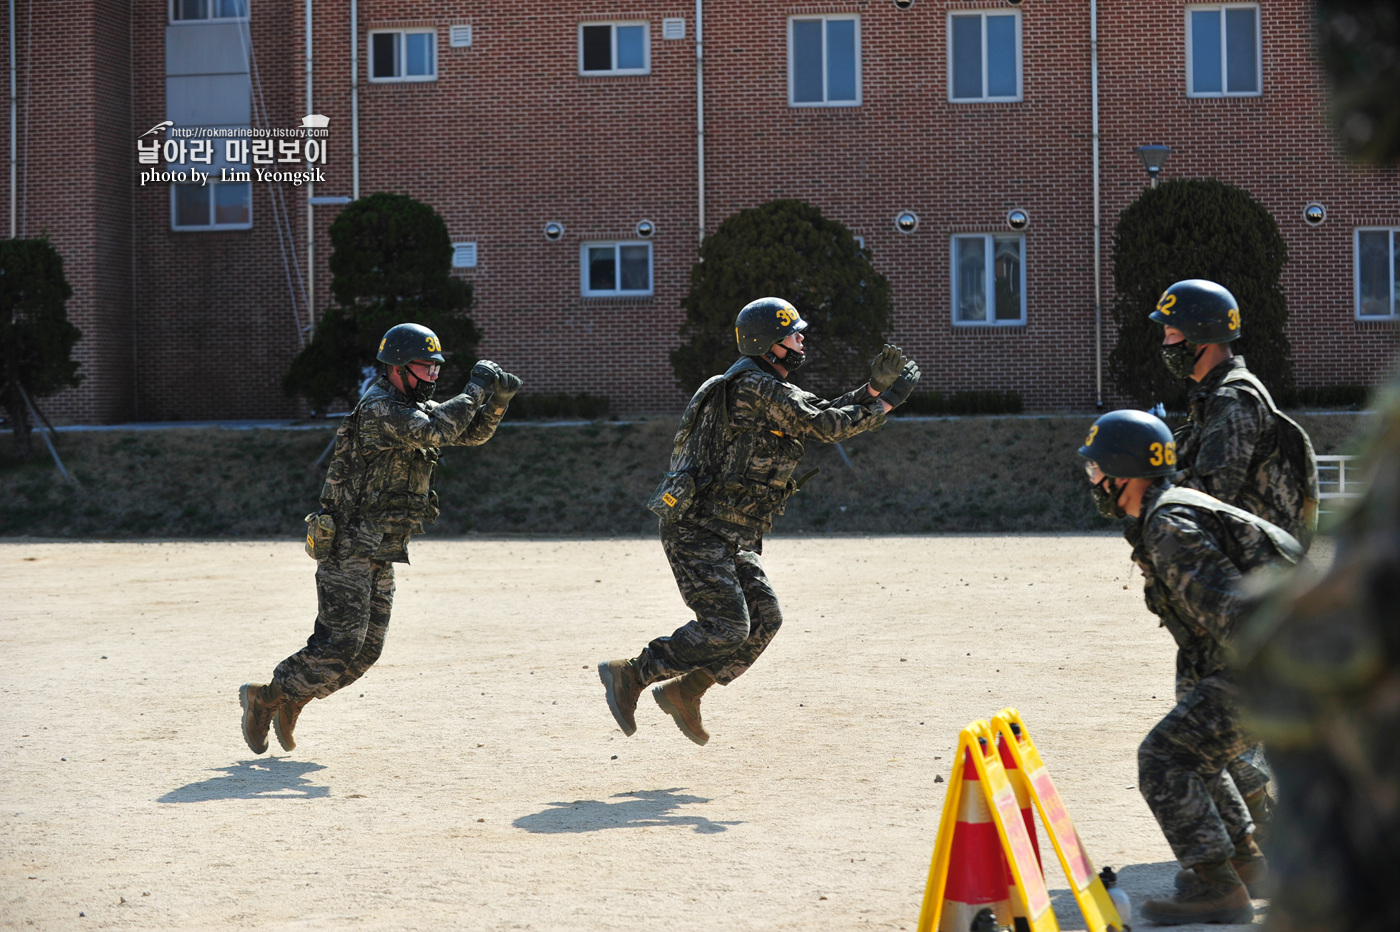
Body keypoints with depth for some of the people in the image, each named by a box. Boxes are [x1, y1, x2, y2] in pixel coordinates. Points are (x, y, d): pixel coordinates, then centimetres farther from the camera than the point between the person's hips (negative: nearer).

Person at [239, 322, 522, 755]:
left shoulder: (419, 407, 13)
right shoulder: (380, 408, -16)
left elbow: (472, 432, 14)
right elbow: (436, 431, -29)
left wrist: (498, 399, -3)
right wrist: (476, 389, -20)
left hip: (381, 556, 9)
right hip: (348, 548, -9)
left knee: (365, 651, 9)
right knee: (338, 645, -13)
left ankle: (290, 698, 21)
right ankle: (265, 697, 2)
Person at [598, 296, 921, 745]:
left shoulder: (774, 390, 17)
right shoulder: (752, 387, -16)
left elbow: (826, 413, 19)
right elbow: (825, 427, -18)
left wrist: (874, 387, 7)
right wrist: (886, 402, -9)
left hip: (731, 538, 10)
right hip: (697, 531, -10)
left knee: (764, 619, 4)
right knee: (727, 627, -15)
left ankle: (683, 692, 12)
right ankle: (628, 675, -6)